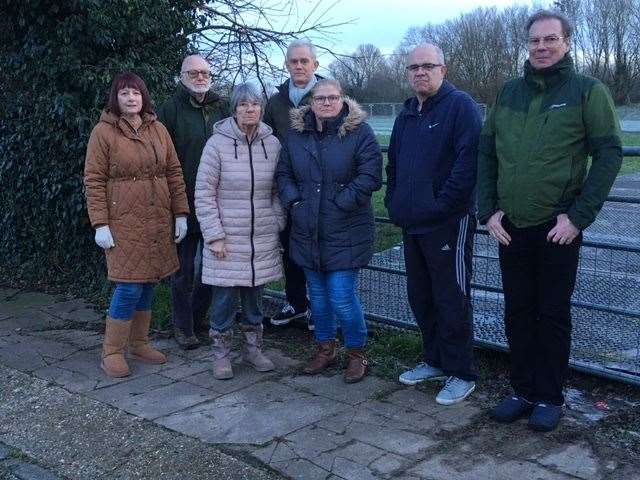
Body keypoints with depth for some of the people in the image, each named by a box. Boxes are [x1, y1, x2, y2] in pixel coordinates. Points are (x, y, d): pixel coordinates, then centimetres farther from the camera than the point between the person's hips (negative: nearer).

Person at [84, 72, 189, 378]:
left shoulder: (158, 129, 10)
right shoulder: (103, 131, -3)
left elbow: (174, 172, 11)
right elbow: (94, 181, -6)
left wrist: (180, 214, 5)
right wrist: (100, 224, -12)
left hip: (158, 220, 5)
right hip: (123, 221, -5)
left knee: (149, 282, 10)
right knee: (129, 287, -8)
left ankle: (139, 343, 26)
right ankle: (112, 352, 8)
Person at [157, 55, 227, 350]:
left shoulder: (221, 108, 10)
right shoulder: (170, 110, -2)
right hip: (185, 203, -4)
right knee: (184, 268, 6)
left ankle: (199, 320, 28)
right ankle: (183, 328, 18)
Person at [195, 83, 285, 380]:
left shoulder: (272, 143, 3)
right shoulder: (218, 143, -9)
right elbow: (204, 193, -8)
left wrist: (277, 223, 5)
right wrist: (214, 235, -11)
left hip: (263, 240, 4)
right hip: (227, 239, -3)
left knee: (254, 296, 15)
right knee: (224, 299, 3)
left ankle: (253, 348, 30)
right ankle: (221, 354, 20)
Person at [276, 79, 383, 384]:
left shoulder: (359, 132, -6)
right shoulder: (296, 133, 7)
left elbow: (370, 176, -13)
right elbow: (283, 173, 12)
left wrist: (339, 203, -16)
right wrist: (294, 201, -3)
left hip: (345, 233, -5)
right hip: (307, 231, 5)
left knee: (342, 298, -6)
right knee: (318, 295, 15)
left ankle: (356, 354, 16)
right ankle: (325, 349, 33)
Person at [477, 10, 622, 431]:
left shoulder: (588, 91, -3)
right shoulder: (509, 92, 9)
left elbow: (609, 155, -7)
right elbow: (486, 154, 11)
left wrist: (578, 216, -13)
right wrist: (489, 210, 1)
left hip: (558, 228, -4)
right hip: (510, 228, 4)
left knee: (553, 315, 7)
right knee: (517, 313, 11)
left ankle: (550, 397, 21)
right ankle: (524, 390, 26)